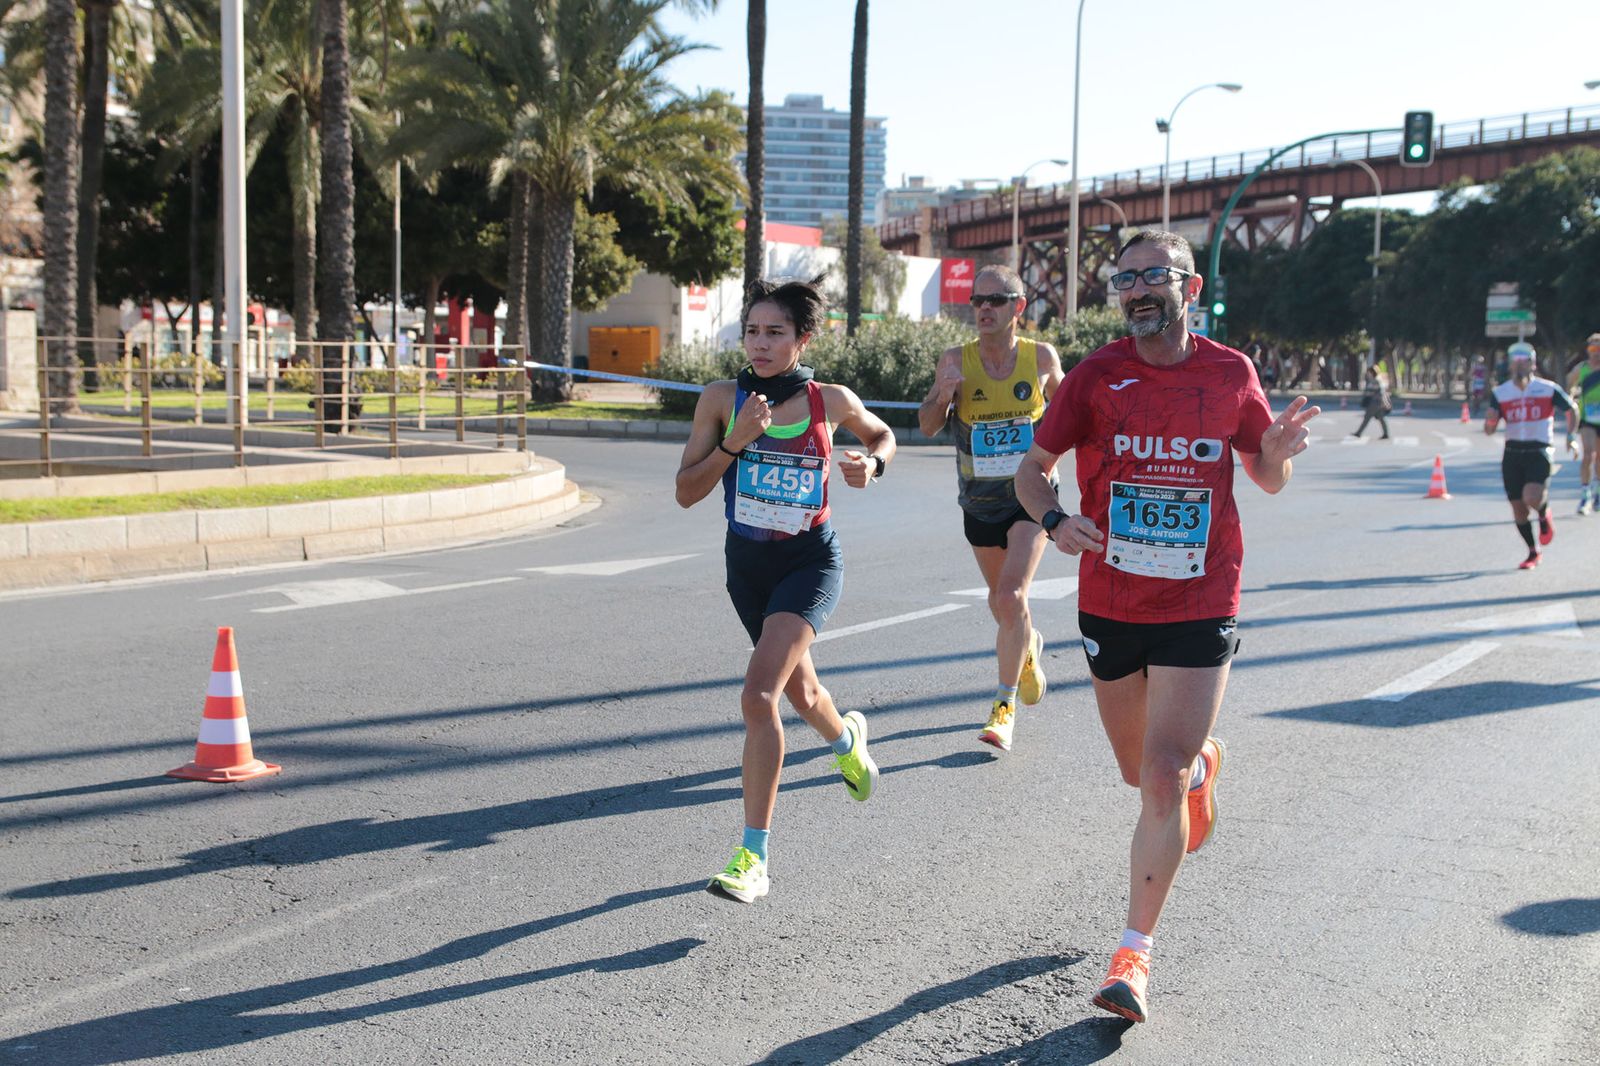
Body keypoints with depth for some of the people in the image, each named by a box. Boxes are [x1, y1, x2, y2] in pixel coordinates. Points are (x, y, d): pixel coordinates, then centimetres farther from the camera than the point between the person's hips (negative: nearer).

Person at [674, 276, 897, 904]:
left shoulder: (831, 401, -7)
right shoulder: (722, 400, -6)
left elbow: (881, 433, 15)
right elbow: (686, 492, -7)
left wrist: (872, 464, -7)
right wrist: (736, 440, -21)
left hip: (810, 562, -4)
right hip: (747, 563, 4)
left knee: (759, 695, -21)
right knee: (801, 693, 22)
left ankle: (753, 857, -15)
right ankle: (846, 737, 60)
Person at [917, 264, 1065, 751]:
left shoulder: (1042, 357, -8)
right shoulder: (956, 360, -8)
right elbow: (928, 426, -4)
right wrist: (943, 396, -25)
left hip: (1030, 497, -2)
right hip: (979, 503, 3)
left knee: (1010, 597, -18)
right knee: (1001, 599, 17)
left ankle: (1004, 706, -6)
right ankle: (1029, 646, 50)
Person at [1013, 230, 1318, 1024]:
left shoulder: (1230, 374, -1)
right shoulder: (1096, 377, -4)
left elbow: (1269, 479, 11)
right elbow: (1031, 468, 3)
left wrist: (1280, 448, -13)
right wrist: (1055, 520, -18)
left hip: (1200, 609, -2)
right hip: (1110, 605, 2)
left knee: (1162, 782, -9)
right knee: (1142, 772, 17)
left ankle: (1134, 955, 4)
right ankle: (1202, 763, 55)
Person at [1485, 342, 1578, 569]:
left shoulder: (1548, 389, -2)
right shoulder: (1499, 393, 4)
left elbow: (1571, 410, 12)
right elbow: (1489, 430, 3)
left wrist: (1571, 437, 3)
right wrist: (1490, 420, -18)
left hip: (1538, 452, -3)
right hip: (1512, 454, 3)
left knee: (1532, 498, -24)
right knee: (1518, 508, 4)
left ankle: (1544, 514, 13)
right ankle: (1533, 553, 24)